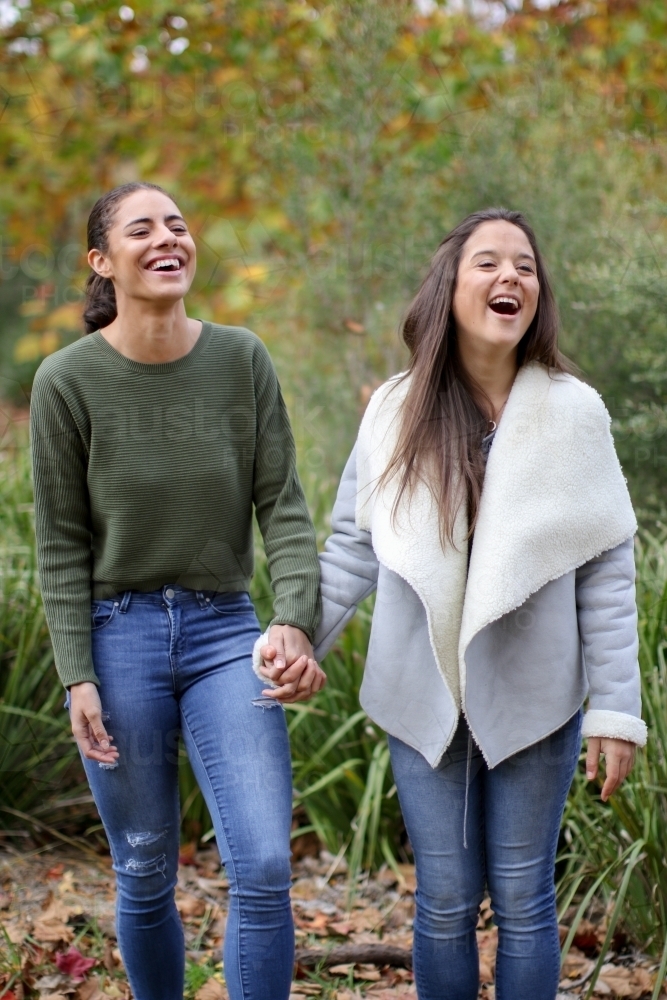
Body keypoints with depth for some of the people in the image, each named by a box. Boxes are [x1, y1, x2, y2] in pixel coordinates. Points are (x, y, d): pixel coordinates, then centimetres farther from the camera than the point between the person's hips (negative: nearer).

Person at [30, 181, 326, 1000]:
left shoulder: (241, 361, -2)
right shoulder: (68, 380, -6)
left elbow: (282, 507, -2)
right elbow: (61, 545, -3)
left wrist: (297, 622, -16)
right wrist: (77, 677, -9)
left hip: (224, 631, 1)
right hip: (119, 634, -1)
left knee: (264, 870, -8)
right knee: (146, 877, 8)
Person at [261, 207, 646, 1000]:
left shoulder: (573, 413, -5)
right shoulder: (395, 412, -1)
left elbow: (607, 571, -4)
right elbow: (354, 546, 3)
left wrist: (615, 709, -7)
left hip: (533, 699, -1)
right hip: (423, 698, 1)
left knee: (522, 899, 8)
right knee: (445, 902, 9)